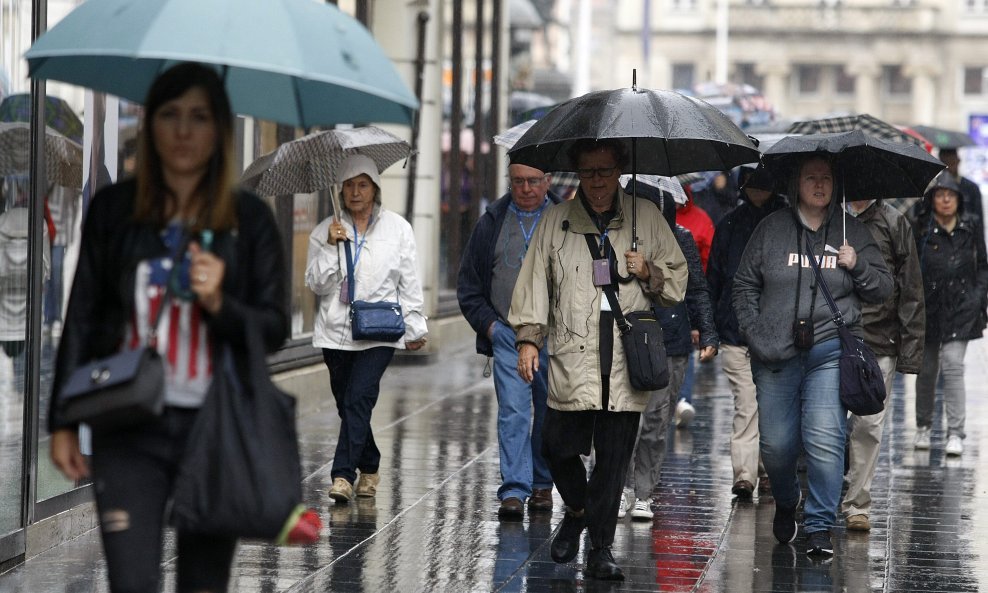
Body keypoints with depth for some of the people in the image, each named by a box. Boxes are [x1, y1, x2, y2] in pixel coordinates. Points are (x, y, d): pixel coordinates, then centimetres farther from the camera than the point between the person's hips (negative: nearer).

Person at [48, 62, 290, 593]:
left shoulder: (248, 219, 3)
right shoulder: (113, 209, 4)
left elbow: (275, 329, 5)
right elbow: (81, 318, 8)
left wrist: (219, 303, -15)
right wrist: (62, 423, 5)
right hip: (130, 430, 0)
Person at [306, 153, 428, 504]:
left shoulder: (397, 228, 6)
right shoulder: (325, 231, 6)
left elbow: (409, 282, 9)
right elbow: (316, 284, 1)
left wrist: (415, 327, 8)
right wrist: (330, 247, -12)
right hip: (336, 330, 2)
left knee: (358, 398, -16)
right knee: (347, 403, 7)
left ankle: (344, 474, -19)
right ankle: (369, 468, 27)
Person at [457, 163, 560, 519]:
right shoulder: (492, 223, 7)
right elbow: (469, 283, 13)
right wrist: (487, 323, 1)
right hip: (507, 334, 0)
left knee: (548, 415, 10)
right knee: (513, 411, -10)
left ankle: (542, 484, 24)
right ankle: (514, 490, -14)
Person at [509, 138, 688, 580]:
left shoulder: (646, 217, 11)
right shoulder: (556, 221, 10)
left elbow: (678, 279, 18)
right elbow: (534, 281, 10)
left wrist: (649, 274, -3)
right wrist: (528, 338, 1)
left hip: (627, 360, 0)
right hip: (572, 357, 0)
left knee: (614, 457, -3)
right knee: (558, 446, -4)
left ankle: (601, 549, 5)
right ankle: (576, 511, 26)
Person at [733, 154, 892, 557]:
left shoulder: (852, 233, 10)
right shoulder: (771, 229, 8)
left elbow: (883, 289, 13)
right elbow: (744, 286, 11)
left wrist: (857, 266, -6)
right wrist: (755, 335, 0)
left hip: (830, 348, -1)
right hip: (775, 353, 1)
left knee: (825, 438, -14)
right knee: (776, 444, 4)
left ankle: (820, 526, -4)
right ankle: (785, 505, 34)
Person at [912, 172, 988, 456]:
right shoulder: (920, 230, -2)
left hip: (961, 307, 0)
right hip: (928, 307, 0)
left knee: (953, 365, -12)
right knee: (927, 369, 10)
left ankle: (955, 433, -9)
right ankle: (923, 426, 29)